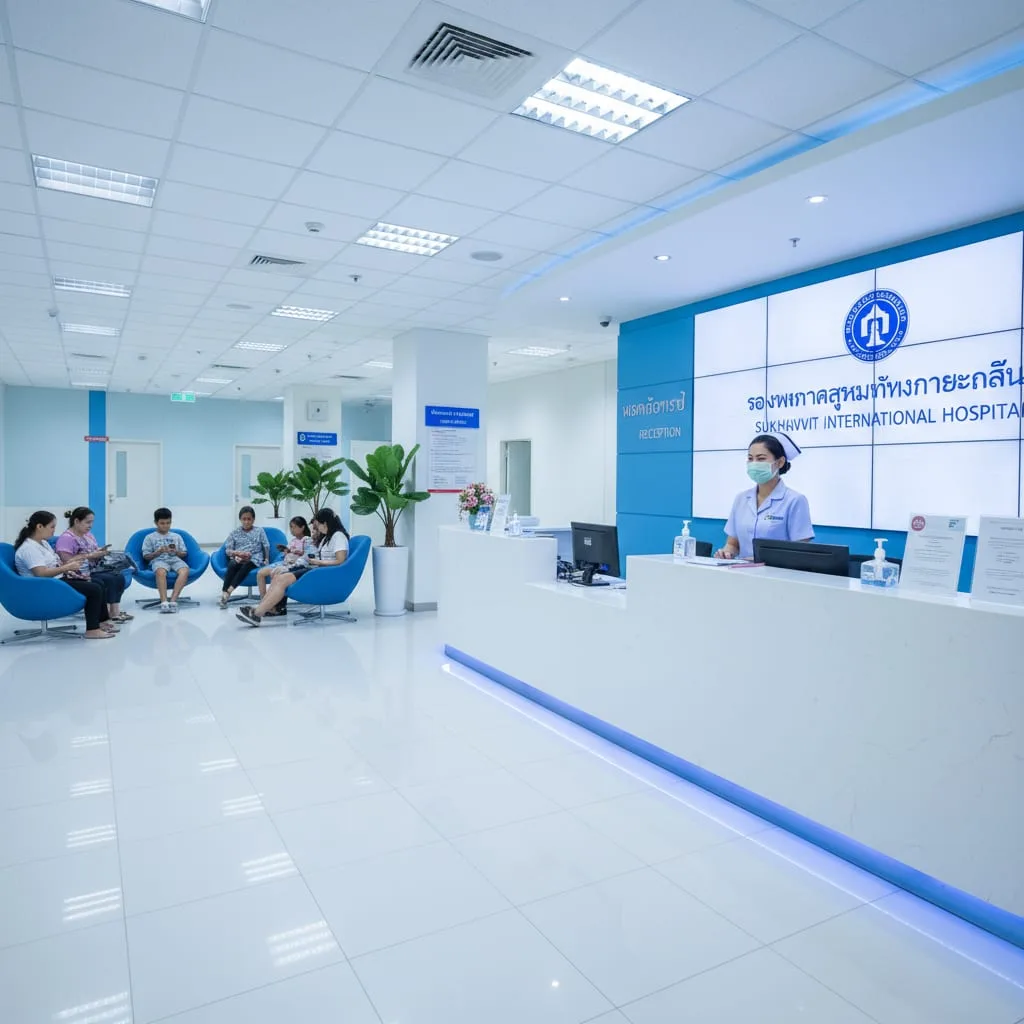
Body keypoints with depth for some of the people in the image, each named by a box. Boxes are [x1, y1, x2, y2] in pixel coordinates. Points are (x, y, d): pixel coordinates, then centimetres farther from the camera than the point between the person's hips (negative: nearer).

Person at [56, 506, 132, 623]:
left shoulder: (88, 535, 14)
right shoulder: (66, 538, -12)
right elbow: (67, 561, -21)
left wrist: (101, 552, -3)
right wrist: (90, 555, -20)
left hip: (91, 571, 8)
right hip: (79, 575, -8)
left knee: (119, 577, -13)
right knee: (110, 580, -24)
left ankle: (114, 611, -20)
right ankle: (111, 613, -16)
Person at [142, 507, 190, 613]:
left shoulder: (176, 536, 26)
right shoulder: (150, 537, 20)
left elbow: (184, 553, 22)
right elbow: (146, 556, 12)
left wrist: (176, 552, 0)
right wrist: (158, 552, -5)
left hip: (175, 559, 2)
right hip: (158, 560, -2)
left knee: (185, 571, -36)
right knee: (161, 572, -41)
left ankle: (173, 600, -44)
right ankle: (164, 602, -49)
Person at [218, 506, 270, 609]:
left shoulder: (259, 530, 14)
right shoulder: (234, 533, 14)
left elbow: (266, 546, 9)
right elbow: (228, 550, 9)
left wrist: (266, 559, -5)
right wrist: (238, 553, -11)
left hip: (254, 559, -1)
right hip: (237, 559, 1)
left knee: (246, 566, -37)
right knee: (232, 565, -35)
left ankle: (228, 591, -48)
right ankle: (223, 592, -45)